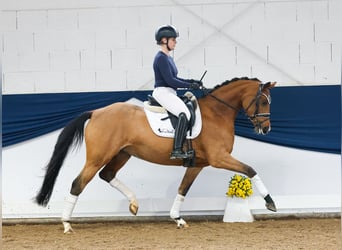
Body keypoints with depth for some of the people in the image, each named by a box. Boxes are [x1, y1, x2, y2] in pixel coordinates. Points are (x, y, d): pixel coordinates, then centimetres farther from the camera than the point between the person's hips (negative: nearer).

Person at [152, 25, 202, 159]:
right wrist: (190, 86, -13)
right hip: (162, 92, -11)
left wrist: (192, 81, 13)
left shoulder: (168, 58, 19)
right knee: (184, 114, -30)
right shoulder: (161, 58, -13)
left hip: (170, 94, 11)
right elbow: (170, 80, -19)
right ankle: (176, 150, -35)